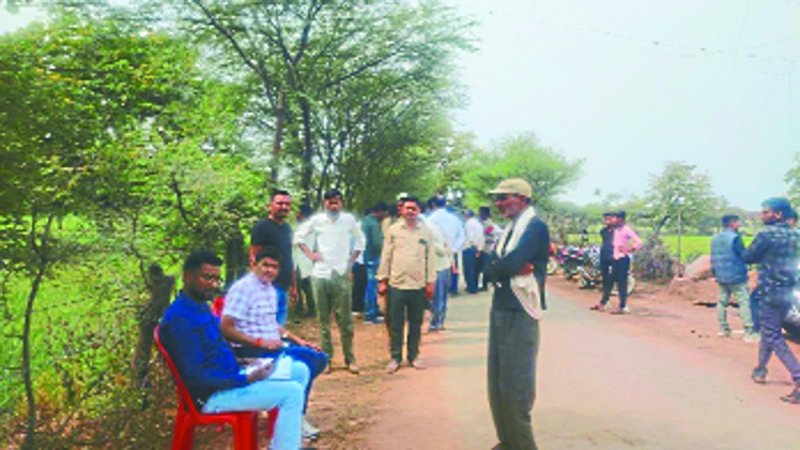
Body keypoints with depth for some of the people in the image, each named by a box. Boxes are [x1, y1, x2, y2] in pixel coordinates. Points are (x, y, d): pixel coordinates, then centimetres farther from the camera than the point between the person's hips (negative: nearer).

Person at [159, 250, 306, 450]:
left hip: (230, 378, 10)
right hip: (214, 394, -10)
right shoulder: (180, 319, -23)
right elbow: (196, 378, -26)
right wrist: (248, 379, -22)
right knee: (293, 392, -19)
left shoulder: (200, 307, 8)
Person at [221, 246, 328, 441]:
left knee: (320, 358, 2)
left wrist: (298, 340, 13)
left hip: (274, 345, 10)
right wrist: (260, 342, -23)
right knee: (309, 359, -21)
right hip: (251, 351, -10)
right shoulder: (242, 288, -15)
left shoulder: (270, 289, 14)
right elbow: (226, 329, -21)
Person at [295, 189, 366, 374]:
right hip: (320, 274, 1)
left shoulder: (349, 219, 3)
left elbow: (360, 240, 15)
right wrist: (309, 253, 5)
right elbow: (299, 236, 15)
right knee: (323, 319, 6)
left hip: (342, 275, -1)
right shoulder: (316, 220, 4)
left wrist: (352, 259, 7)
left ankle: (349, 359, 8)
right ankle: (326, 358, 13)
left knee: (345, 319, -1)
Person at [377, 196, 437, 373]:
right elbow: (386, 256, 5)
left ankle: (413, 356, 21)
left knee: (416, 324, 10)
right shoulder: (393, 230, 3)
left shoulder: (426, 231, 3)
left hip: (418, 285, 0)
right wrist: (383, 280, 2)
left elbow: (430, 257, 4)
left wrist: (430, 282, 1)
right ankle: (395, 358, 15)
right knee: (396, 324, 5)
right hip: (396, 284, 0)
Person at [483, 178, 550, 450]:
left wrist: (497, 268, -4)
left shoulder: (535, 227, -11)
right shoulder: (510, 229, 15)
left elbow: (512, 264, -23)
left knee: (515, 387, -4)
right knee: (497, 384, 14)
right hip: (500, 310, 9)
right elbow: (489, 271, 5)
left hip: (520, 314, -9)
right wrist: (511, 268, -12)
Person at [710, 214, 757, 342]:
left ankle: (723, 329, 19)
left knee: (722, 302, 14)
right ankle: (749, 333, -8)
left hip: (721, 277, 8)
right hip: (736, 276, -8)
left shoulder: (715, 238, 10)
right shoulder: (735, 237, -14)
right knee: (744, 302, -5)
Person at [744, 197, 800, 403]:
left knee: (774, 338, -5)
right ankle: (760, 369, 31)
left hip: (770, 292, -8)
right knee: (770, 332, 20)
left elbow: (748, 257, -7)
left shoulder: (766, 234, -15)